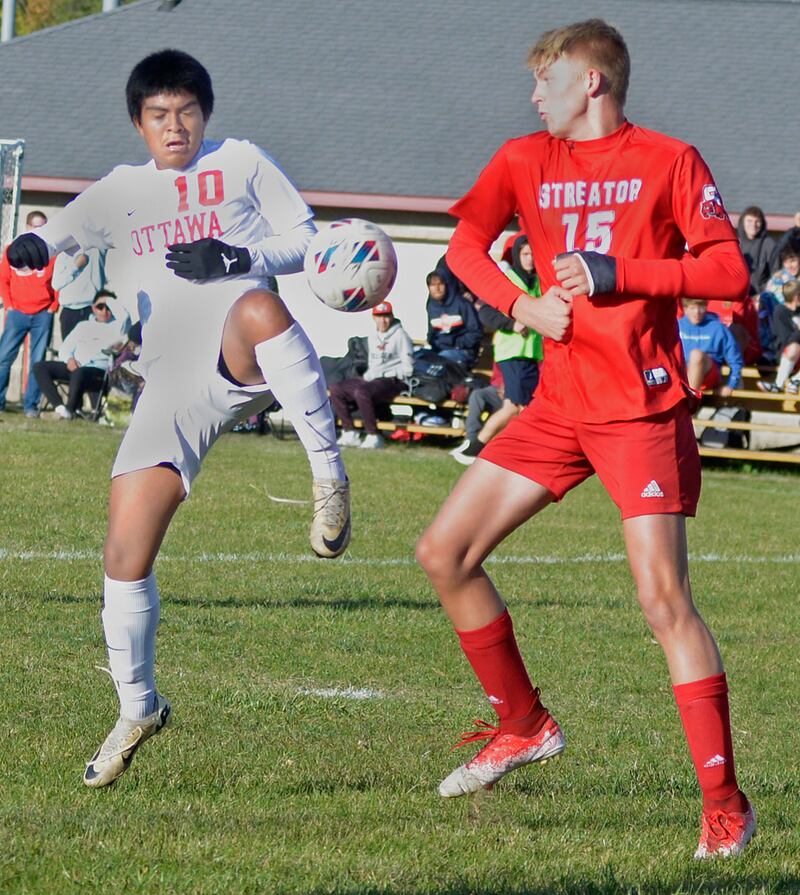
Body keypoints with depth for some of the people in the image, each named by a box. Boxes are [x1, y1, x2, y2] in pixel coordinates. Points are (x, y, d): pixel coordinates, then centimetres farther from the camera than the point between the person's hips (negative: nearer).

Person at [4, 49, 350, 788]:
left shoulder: (241, 163, 15)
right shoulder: (123, 190, 21)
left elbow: (304, 240, 12)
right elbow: (69, 228, 5)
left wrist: (237, 259, -7)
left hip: (244, 362, -4)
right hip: (173, 384, 4)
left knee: (258, 310, -43)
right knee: (125, 552, -5)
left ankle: (331, 479, -33)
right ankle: (137, 708, 14)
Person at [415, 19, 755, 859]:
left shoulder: (669, 161, -3)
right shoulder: (525, 161, 11)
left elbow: (728, 271, -8)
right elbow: (465, 244, 8)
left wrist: (618, 274, -17)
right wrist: (522, 304, -9)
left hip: (642, 407, -6)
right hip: (558, 404, 6)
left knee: (663, 595, -15)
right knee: (443, 553, 2)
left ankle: (724, 802, -11)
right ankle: (523, 724, 18)